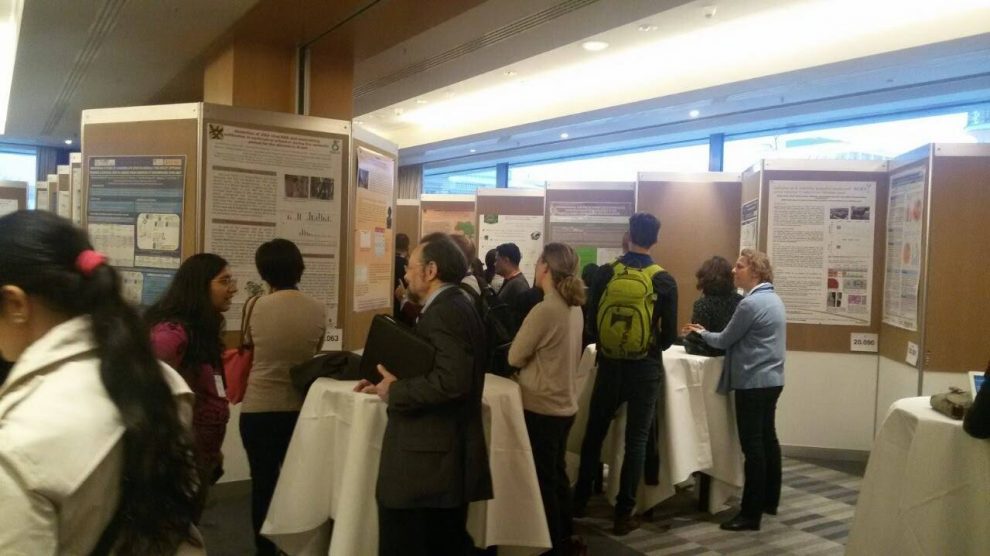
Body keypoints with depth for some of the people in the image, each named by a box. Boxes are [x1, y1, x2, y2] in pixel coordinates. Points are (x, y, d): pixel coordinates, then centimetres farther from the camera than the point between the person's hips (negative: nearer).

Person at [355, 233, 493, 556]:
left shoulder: (444, 312, -17)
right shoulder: (456, 306, 14)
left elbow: (452, 381, -29)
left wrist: (395, 391, -17)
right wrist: (391, 382, 6)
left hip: (429, 462, -10)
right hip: (448, 457, 10)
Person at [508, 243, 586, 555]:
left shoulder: (544, 310, -22)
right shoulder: (574, 308, 3)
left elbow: (514, 357, -13)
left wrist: (525, 354, 5)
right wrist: (534, 355, 6)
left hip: (541, 407, -8)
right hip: (564, 404, 8)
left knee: (542, 478, 6)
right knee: (557, 473, 21)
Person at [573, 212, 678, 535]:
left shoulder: (605, 273, -5)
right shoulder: (664, 281, -9)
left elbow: (591, 323, 1)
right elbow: (669, 337, -5)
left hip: (609, 365, 2)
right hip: (645, 370, -2)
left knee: (594, 433, 16)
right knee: (636, 441, 7)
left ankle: (580, 500, 28)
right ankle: (624, 514, 11)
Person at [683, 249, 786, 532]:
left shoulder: (750, 303, -19)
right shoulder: (773, 298, 13)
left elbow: (725, 340, -11)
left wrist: (701, 333, 8)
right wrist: (707, 332, 17)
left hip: (753, 383, -10)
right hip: (771, 379, 10)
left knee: (752, 446, -6)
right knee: (767, 439, 17)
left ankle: (751, 514, -2)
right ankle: (769, 501, 28)